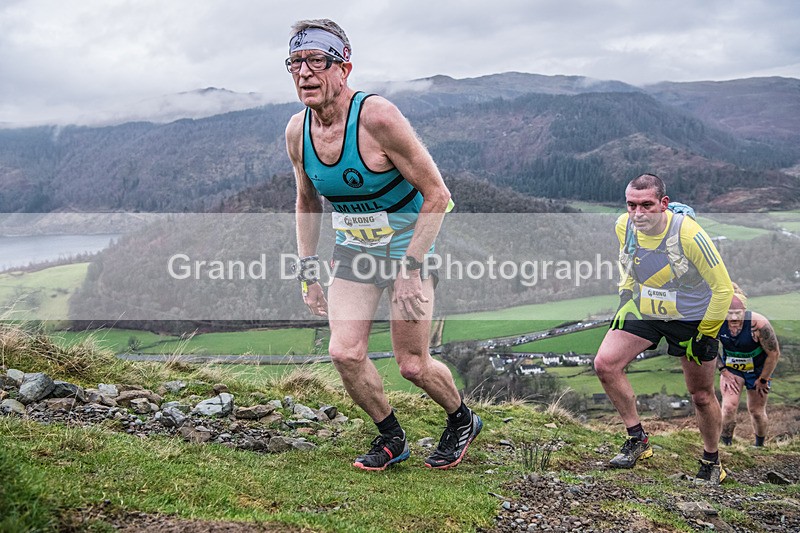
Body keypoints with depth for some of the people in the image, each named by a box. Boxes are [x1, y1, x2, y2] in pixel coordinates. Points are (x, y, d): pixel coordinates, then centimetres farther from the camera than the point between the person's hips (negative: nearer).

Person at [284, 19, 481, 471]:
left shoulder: (377, 117, -26)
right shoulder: (297, 132, -7)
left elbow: (437, 195, -21)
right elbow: (307, 203, 10)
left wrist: (410, 269, -24)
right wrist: (308, 271, 6)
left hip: (409, 247, -5)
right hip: (353, 251, 5)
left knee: (413, 365, -1)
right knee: (345, 353, -9)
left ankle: (463, 421, 31)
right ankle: (391, 438, 17)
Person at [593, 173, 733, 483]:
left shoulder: (688, 234, -27)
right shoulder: (624, 226, -13)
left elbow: (723, 288, -17)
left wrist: (705, 335, -11)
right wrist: (626, 297, 5)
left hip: (692, 318, -4)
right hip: (643, 310, 4)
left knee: (702, 396, 6)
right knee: (604, 364, -13)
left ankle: (712, 462, 31)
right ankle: (638, 439, 4)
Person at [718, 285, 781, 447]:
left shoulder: (759, 324, -33)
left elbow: (774, 354, -20)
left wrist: (763, 380, -11)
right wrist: (724, 372, -7)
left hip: (758, 370, -1)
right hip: (731, 368, 1)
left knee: (757, 411, 12)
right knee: (729, 407, -17)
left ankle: (760, 446, 38)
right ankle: (725, 445, 1)